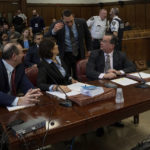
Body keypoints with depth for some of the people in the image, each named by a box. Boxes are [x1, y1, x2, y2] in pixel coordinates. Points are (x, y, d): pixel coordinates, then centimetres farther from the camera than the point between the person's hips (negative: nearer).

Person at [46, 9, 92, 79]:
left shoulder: (81, 22, -9)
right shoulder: (57, 25, -15)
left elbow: (87, 36, 8)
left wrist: (89, 50, 6)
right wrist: (54, 31, -35)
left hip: (79, 54, 2)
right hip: (64, 55, -2)